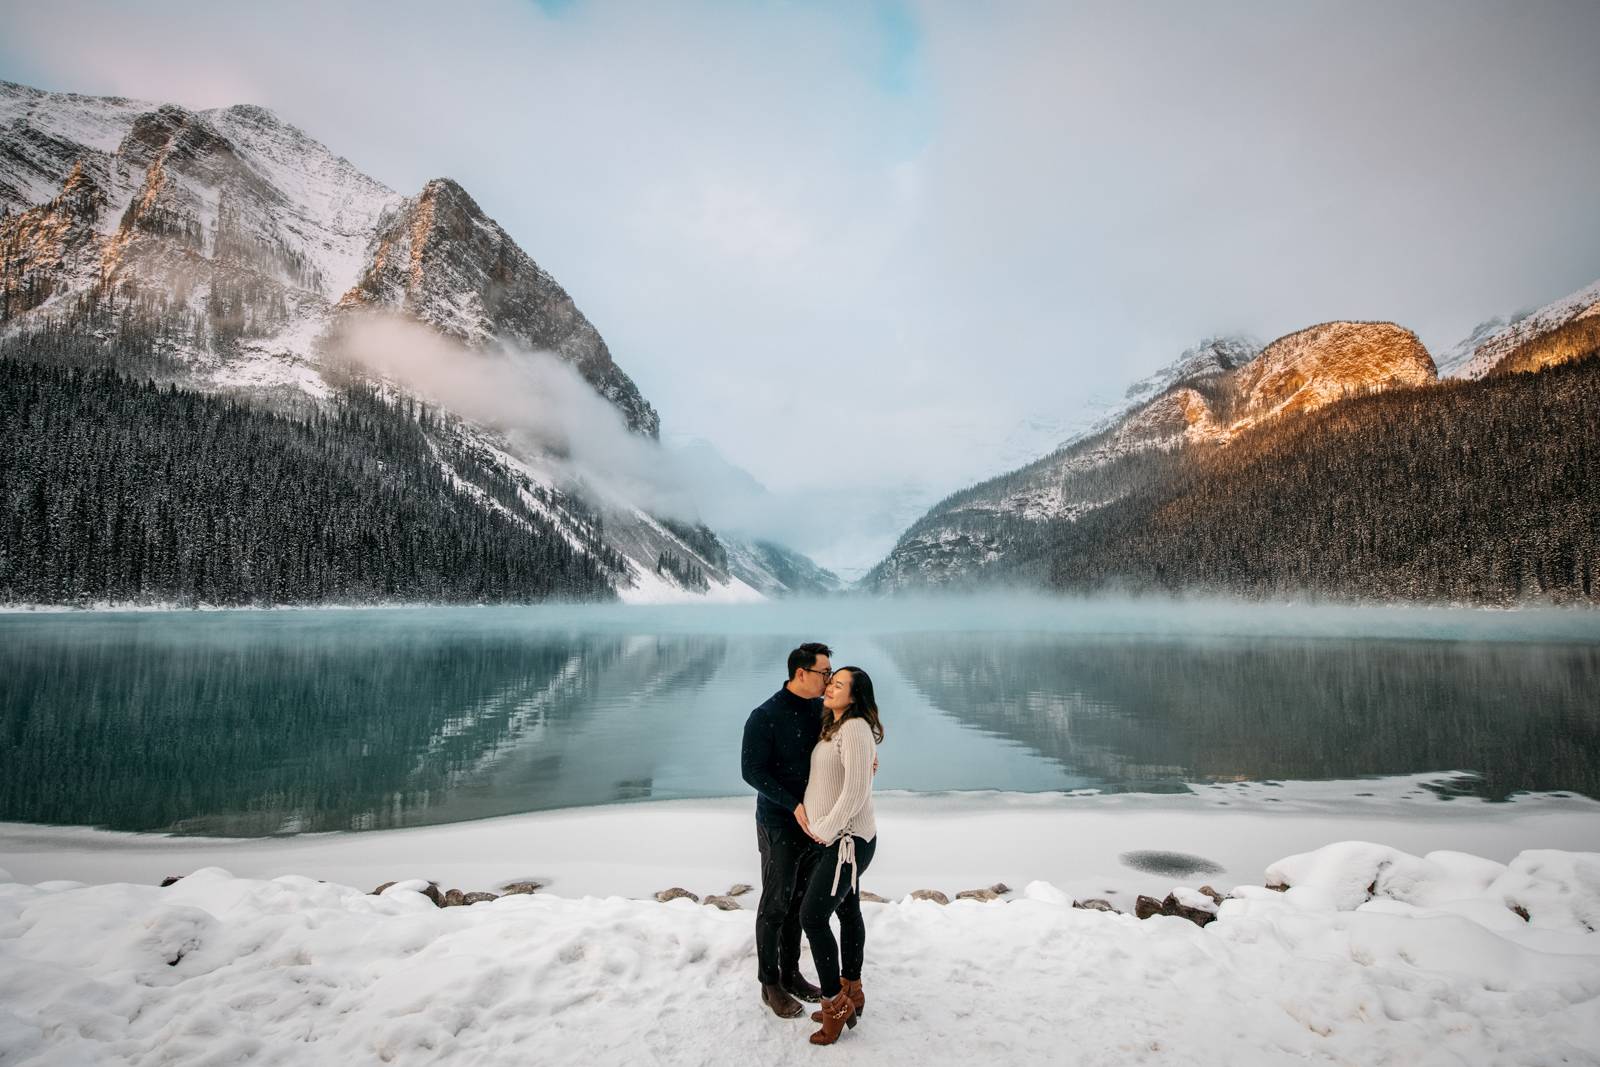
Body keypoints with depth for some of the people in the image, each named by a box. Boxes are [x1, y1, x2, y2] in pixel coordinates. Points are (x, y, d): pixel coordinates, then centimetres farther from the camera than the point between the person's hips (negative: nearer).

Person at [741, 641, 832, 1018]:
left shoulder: (822, 710, 0)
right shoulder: (764, 717, -19)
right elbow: (752, 771, -18)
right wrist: (794, 806, -23)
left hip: (814, 822, 6)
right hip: (780, 826, -6)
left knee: (800, 903, 17)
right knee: (775, 906, 7)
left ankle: (791, 973, 33)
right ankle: (770, 984, 23)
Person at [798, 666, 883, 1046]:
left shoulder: (856, 729, -22)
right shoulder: (833, 727, 7)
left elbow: (856, 790, -27)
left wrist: (826, 830, -19)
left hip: (848, 839, -9)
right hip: (840, 837, 9)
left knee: (812, 917, -6)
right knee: (848, 912, 18)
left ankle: (835, 1003, 9)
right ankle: (851, 994, 31)